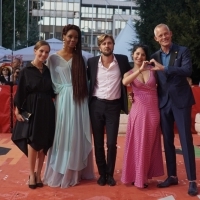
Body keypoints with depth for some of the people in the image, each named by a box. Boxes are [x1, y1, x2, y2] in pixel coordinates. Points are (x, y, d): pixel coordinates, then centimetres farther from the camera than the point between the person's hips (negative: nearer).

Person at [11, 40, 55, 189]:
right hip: (32, 110, -4)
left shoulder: (48, 70, 7)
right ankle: (32, 175, 11)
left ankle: (38, 174, 18)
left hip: (47, 110, 4)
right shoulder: (26, 71, -3)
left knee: (44, 144, 6)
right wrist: (18, 110, -7)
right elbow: (20, 92, -4)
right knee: (33, 142, -2)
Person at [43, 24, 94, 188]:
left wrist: (83, 94, -3)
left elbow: (84, 81, 8)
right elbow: (51, 82, 1)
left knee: (78, 135, 7)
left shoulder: (80, 58, 11)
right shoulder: (54, 58, 3)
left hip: (79, 100, 3)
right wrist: (62, 90, -8)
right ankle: (61, 173, 13)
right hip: (63, 100, -3)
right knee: (63, 135, 2)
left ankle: (76, 171, 18)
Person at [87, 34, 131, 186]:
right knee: (98, 142, 8)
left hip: (113, 106, -1)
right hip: (96, 105, 1)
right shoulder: (92, 62, 1)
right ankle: (102, 173, 22)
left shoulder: (122, 60, 0)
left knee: (112, 143, 1)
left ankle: (110, 174, 18)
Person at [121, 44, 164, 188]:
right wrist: (140, 70, -29)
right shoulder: (129, 73, 3)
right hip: (139, 110, -1)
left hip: (153, 110, 2)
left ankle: (145, 175, 25)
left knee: (150, 144, 10)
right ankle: (137, 176, 16)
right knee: (138, 144, 2)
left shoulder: (152, 69, 5)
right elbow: (124, 82, -22)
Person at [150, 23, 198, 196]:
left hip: (181, 100, -4)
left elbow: (187, 70, -20)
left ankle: (192, 180, 3)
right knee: (167, 141, 9)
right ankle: (172, 176, 21)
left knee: (186, 140, -4)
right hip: (164, 102, 4)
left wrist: (164, 68, -27)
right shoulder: (155, 57, 8)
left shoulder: (182, 51, -3)